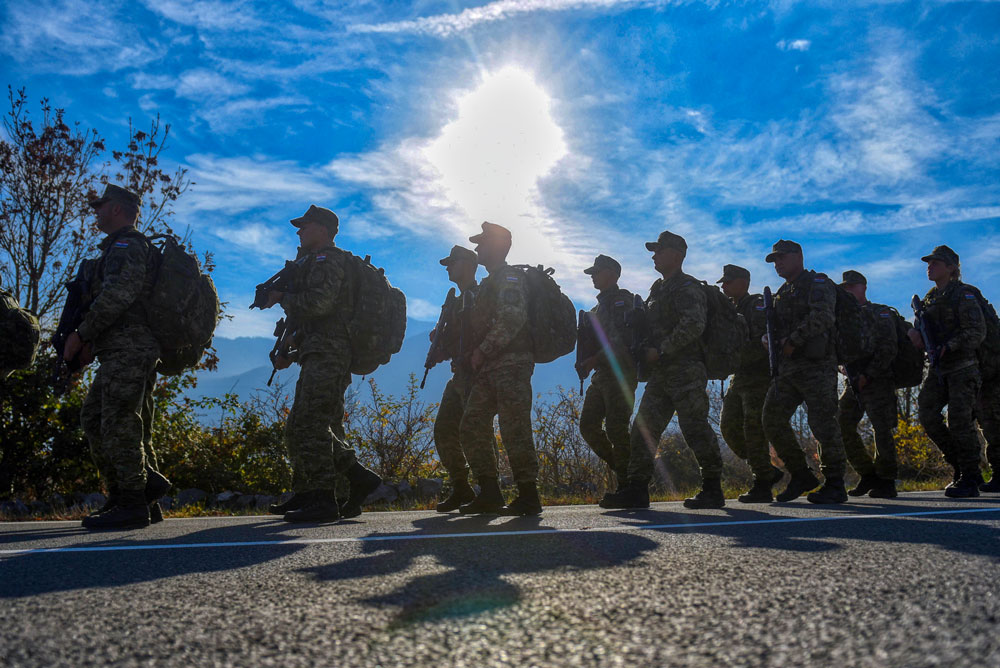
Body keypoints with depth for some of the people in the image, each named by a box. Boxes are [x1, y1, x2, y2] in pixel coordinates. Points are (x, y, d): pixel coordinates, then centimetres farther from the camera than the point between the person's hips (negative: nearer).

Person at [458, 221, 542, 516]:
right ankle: (489, 493, 8)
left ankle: (528, 496, -6)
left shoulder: (510, 277, -2)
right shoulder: (489, 283, 28)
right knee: (472, 426, 4)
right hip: (488, 369, 10)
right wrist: (475, 354, 16)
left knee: (514, 428, -11)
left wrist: (483, 350, -16)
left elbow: (512, 318, -17)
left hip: (510, 362, -10)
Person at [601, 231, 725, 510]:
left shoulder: (686, 288, -8)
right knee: (643, 428, 4)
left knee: (696, 429, -6)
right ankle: (637, 489, 8)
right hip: (661, 373, 9)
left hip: (686, 371, -9)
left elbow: (693, 325, -22)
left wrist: (661, 350, -18)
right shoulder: (658, 289, 21)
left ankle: (712, 489, 5)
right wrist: (646, 350, 9)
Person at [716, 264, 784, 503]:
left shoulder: (758, 306, -8)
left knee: (754, 429, -10)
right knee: (729, 427, 4)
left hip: (760, 377, -9)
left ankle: (763, 485, -2)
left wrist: (737, 357, -24)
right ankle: (769, 472, 16)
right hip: (739, 379, 9)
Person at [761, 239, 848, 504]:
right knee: (773, 420, 2)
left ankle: (835, 484, 4)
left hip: (817, 365, -8)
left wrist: (793, 340, -18)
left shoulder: (818, 284, -2)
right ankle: (801, 476, 14)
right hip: (788, 368, 8)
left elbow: (823, 317, -18)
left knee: (823, 424, -7)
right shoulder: (781, 293, 23)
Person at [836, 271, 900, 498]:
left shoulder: (880, 313, -2)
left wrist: (867, 375, -19)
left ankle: (886, 482, 2)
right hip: (854, 383, 7)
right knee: (842, 426, -1)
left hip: (878, 380, -7)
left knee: (881, 430, -8)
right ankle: (868, 475, 11)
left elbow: (888, 349, -12)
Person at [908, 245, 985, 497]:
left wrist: (949, 346, -25)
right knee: (927, 413, -5)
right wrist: (916, 334, -3)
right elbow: (925, 333, 20)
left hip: (963, 367, -7)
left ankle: (969, 479, 0)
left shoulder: (963, 294, -6)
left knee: (959, 420, -11)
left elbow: (978, 330, -14)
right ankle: (960, 466, 10)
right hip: (938, 368, 7)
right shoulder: (930, 298, 16)